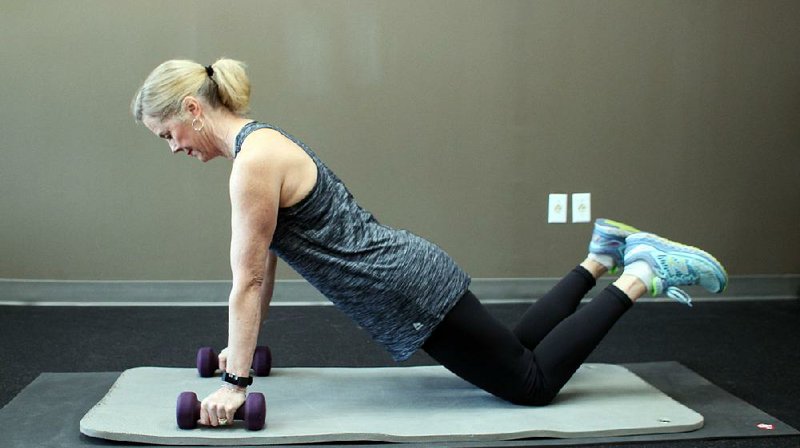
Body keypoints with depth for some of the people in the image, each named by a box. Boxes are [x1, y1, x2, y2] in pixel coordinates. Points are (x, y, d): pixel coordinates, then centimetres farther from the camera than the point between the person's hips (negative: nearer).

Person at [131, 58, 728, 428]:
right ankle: (602, 255, 28)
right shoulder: (258, 146, 10)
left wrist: (235, 384, -15)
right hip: (407, 278, 9)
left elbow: (247, 280, -19)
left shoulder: (255, 160, -19)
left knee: (533, 384, 3)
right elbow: (263, 268, 18)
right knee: (515, 357, 23)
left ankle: (644, 273, 8)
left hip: (410, 291, -9)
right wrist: (243, 349, 23)